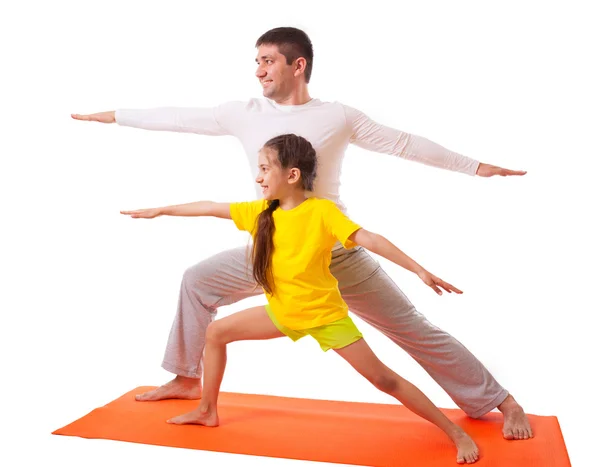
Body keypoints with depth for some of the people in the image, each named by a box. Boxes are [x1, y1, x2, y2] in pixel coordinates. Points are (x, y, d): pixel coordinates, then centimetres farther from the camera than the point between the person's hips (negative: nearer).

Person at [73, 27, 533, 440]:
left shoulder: (337, 117, -9)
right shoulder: (246, 114, 0)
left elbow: (405, 143, -3)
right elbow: (181, 118, 7)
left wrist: (476, 166, -1)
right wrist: (112, 115, 13)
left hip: (337, 256, -4)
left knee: (411, 327, -3)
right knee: (197, 281, 12)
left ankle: (502, 402, 14)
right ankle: (187, 380, 32)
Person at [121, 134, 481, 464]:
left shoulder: (321, 211, -20)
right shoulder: (261, 212, -4)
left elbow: (370, 240, -28)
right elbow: (211, 208, 6)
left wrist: (420, 270, -36)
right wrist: (161, 211, 14)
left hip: (325, 314, -6)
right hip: (283, 312, 6)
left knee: (383, 379, -7)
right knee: (216, 333, 9)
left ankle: (457, 433, 7)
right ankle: (208, 411, 29)